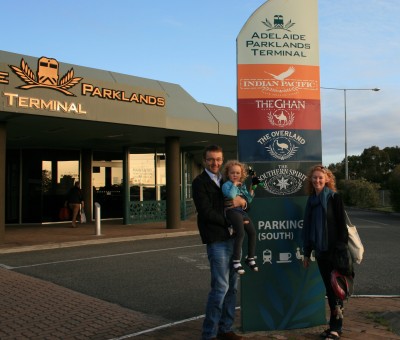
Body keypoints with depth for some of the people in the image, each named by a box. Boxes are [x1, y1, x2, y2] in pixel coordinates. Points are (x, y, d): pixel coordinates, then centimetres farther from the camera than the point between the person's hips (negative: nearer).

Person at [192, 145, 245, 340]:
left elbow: (246, 205, 16)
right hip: (217, 240, -7)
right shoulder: (199, 182, -5)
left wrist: (242, 201, -7)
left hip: (232, 237, 7)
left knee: (232, 286, 10)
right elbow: (206, 211, -14)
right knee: (220, 286, -7)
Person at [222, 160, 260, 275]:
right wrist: (234, 184, -14)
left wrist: (251, 189, 9)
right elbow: (231, 195, -27)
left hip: (242, 211, 7)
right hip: (232, 211, -7)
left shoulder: (243, 185, 16)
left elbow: (248, 200, 21)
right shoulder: (227, 185, -5)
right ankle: (236, 261, -13)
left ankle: (250, 258, 17)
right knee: (241, 233, -21)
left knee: (252, 232, 2)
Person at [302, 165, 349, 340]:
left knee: (335, 287, -1)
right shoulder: (311, 200, 10)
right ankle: (335, 325, 20)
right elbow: (308, 227, 13)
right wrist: (307, 253, 13)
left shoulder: (334, 198, -7)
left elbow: (342, 225, -11)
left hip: (334, 250, -6)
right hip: (320, 250, 6)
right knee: (329, 288, 10)